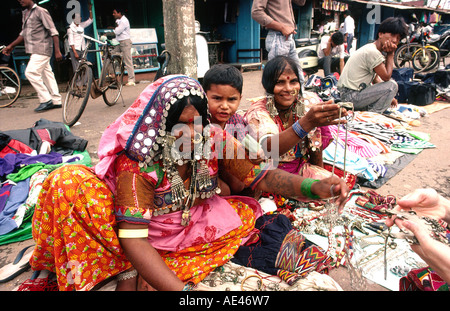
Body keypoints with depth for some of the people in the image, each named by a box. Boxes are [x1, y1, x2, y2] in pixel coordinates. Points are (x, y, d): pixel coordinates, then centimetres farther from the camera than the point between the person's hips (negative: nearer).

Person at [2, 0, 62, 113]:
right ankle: (56, 101, 13)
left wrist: (57, 51, -19)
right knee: (46, 74, 8)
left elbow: (53, 32, -13)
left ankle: (46, 100, -11)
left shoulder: (41, 11, -8)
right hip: (35, 51, 9)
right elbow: (23, 33, 26)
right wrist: (11, 46, 22)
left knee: (31, 72, -16)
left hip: (42, 49, -9)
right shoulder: (25, 13, 18)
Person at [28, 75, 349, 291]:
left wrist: (317, 187, -29)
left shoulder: (213, 139, -11)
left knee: (249, 214, -20)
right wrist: (181, 290, -39)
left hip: (191, 228, 5)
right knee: (67, 183, -23)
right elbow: (134, 239, -28)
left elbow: (263, 175, -13)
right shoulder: (137, 163, -23)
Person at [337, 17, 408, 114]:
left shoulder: (372, 48, 14)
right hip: (351, 96, -11)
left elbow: (375, 78, 16)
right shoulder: (372, 52, -18)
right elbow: (386, 77, -12)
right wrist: (391, 54, -7)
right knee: (392, 85, -15)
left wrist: (389, 96, 9)